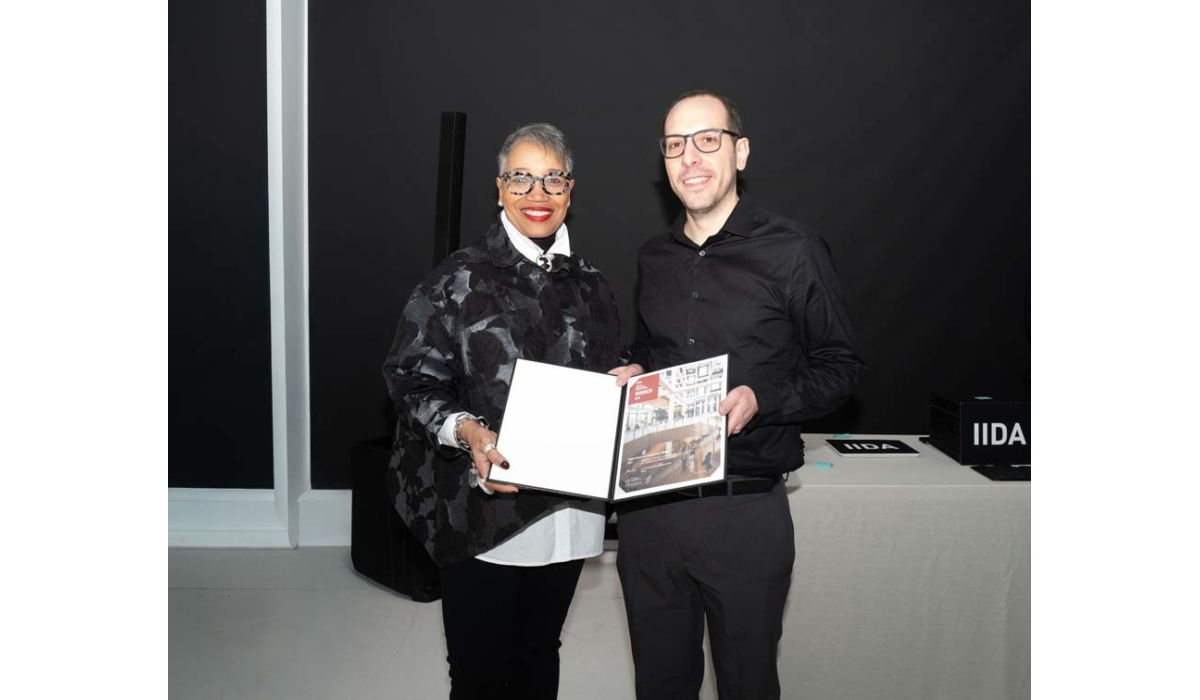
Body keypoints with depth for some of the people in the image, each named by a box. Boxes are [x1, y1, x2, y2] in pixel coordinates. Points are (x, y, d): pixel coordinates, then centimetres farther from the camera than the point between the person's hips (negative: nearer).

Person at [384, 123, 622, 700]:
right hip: (482, 508, -4)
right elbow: (412, 381, -9)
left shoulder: (589, 285, 10)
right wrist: (466, 430, -25)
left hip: (569, 513, 5)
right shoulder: (459, 279, -5)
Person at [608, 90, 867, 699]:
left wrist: (762, 399, -18)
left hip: (745, 509, -4)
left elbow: (841, 365, -2)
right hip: (648, 506, 5)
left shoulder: (793, 253, -6)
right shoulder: (654, 258, 10)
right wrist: (635, 373, 3)